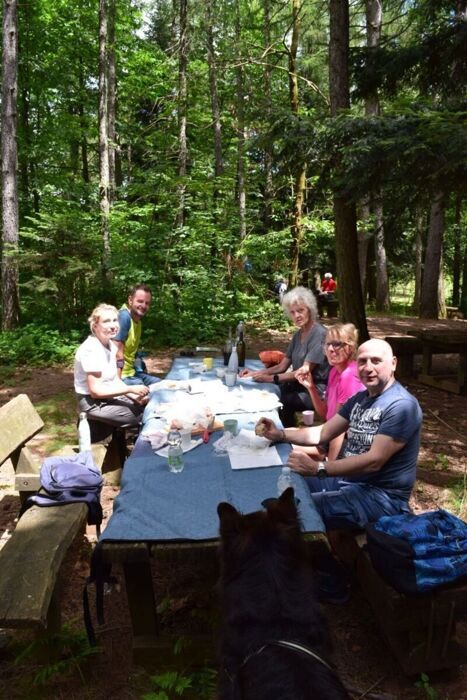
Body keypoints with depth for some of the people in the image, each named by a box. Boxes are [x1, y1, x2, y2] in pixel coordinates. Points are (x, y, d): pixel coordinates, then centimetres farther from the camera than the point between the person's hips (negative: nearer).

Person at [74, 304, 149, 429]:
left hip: (109, 396, 8)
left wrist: (134, 396, -7)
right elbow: (95, 391, -24)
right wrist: (131, 389, -23)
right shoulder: (91, 349, -24)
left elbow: (115, 379, 8)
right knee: (143, 417, -13)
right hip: (93, 403, -8)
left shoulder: (111, 345, 3)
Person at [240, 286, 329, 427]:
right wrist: (256, 373, 0)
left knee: (279, 402, -26)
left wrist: (271, 378, -19)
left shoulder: (319, 333, -14)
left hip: (315, 390, -7)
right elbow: (282, 366, 13)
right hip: (299, 385, 7)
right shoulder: (298, 334, 12)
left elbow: (304, 371, -18)